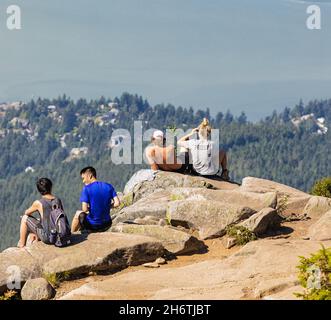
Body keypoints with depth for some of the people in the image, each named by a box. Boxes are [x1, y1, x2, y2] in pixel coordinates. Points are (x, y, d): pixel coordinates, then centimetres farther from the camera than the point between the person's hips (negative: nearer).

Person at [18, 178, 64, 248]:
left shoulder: (38, 203, -14)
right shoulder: (58, 201, -1)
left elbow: (27, 212, 5)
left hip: (47, 237, -5)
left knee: (25, 218, 13)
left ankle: (21, 244, 22)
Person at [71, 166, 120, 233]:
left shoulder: (87, 188, -12)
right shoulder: (108, 186, 1)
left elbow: (85, 209, -18)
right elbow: (117, 203, -3)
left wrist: (89, 208, 5)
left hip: (92, 226, -4)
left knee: (78, 214, 26)